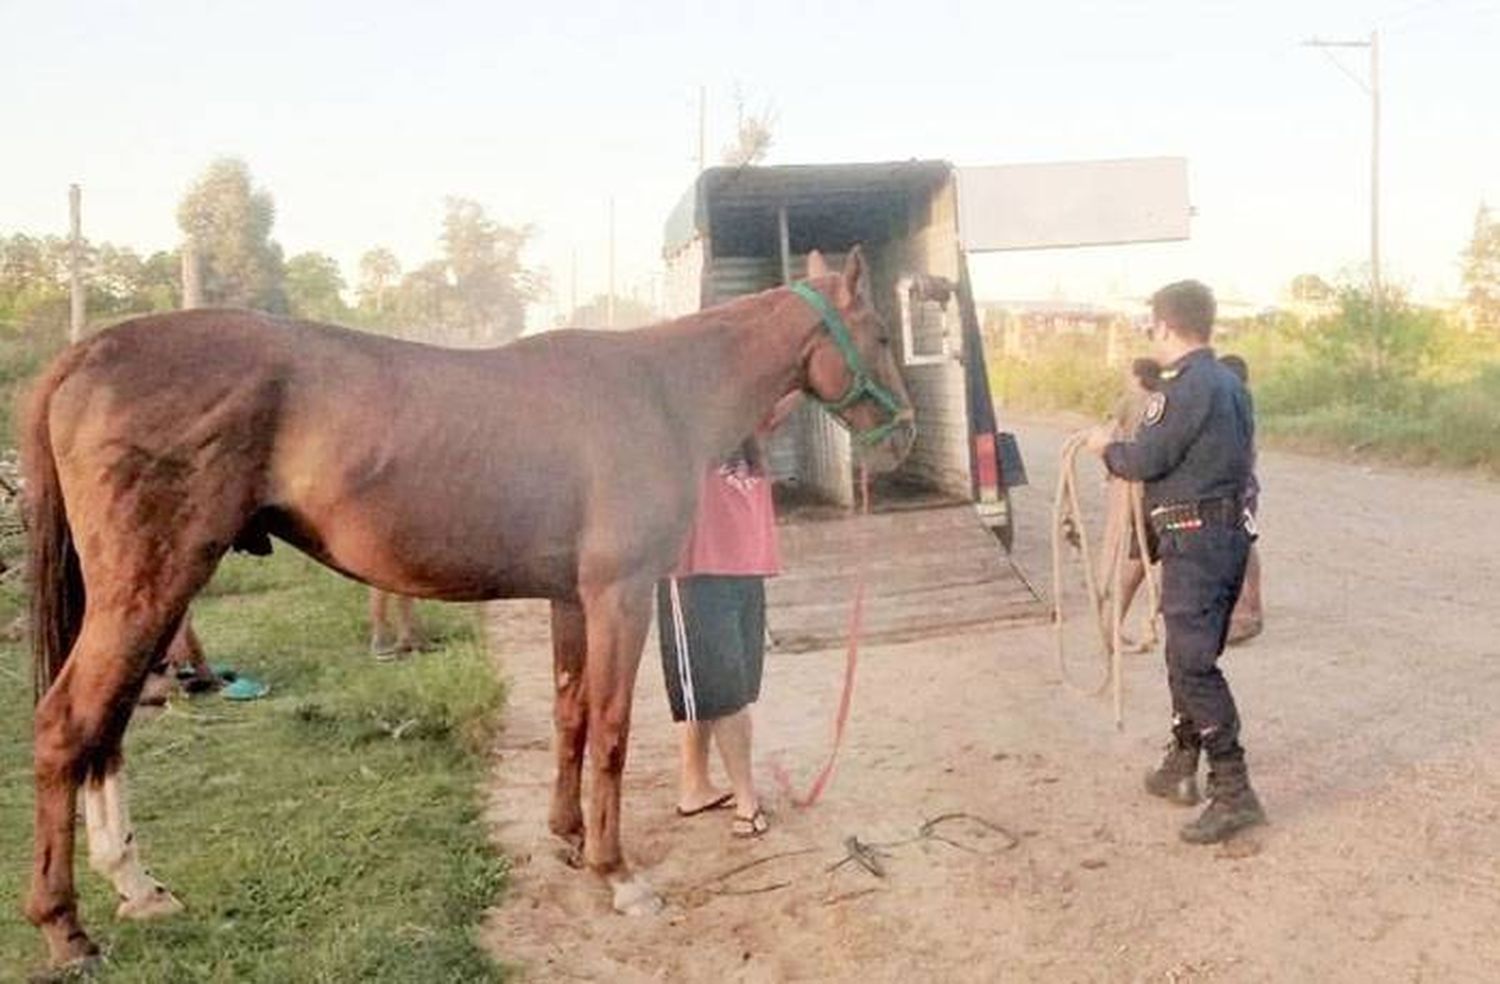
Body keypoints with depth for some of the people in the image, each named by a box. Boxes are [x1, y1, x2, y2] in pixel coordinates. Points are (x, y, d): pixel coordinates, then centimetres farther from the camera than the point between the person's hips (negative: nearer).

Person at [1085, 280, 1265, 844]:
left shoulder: (1186, 387, -17)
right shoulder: (1230, 384, 14)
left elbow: (1145, 460, -18)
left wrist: (1107, 447, 4)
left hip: (1194, 539, -10)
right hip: (1230, 532, 10)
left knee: (1193, 664, -8)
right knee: (1189, 655, 19)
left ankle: (1233, 793, -6)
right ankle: (1181, 767, 30)